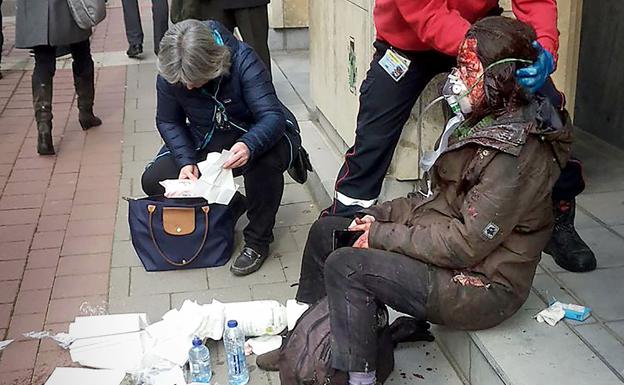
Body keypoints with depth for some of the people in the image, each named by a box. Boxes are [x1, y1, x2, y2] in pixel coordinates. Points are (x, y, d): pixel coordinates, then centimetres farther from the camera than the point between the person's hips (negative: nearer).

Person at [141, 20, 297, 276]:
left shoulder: (242, 60, -28)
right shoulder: (168, 75, -16)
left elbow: (273, 115, -33)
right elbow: (168, 122, -3)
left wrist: (250, 146, -54)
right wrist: (187, 161, -21)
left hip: (254, 136, -4)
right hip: (205, 142, 4)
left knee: (266, 158, -40)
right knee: (153, 181, -12)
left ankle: (257, 240, -16)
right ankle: (227, 207, 9)